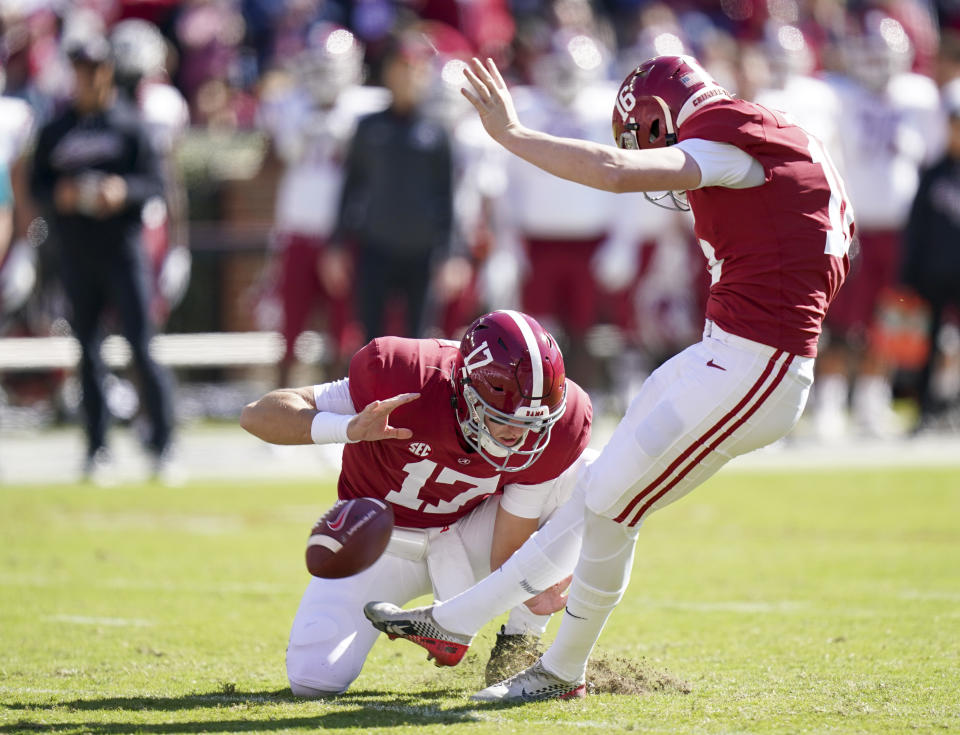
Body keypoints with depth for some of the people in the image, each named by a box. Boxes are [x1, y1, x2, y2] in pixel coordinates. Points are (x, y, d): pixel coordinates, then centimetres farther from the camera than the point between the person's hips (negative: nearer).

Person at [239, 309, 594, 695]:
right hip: (384, 542, -2)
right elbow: (257, 415, -32)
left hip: (470, 533, 2)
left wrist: (530, 591, -42)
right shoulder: (406, 381, -33)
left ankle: (517, 643, -8)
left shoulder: (558, 424, -26)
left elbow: (509, 552, -19)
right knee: (314, 679, -22)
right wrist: (351, 428, -49)